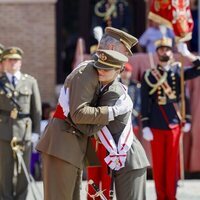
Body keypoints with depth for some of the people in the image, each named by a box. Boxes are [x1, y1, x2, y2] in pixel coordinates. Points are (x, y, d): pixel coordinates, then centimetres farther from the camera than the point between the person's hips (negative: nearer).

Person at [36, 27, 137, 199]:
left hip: (72, 147, 10)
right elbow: (78, 114, -23)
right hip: (61, 146, -10)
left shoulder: (95, 71, 17)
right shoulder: (86, 72, -14)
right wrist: (115, 110, -21)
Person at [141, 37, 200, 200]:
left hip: (174, 124, 1)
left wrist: (187, 54, -12)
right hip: (156, 126, -1)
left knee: (172, 164, 2)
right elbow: (145, 103, -1)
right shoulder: (149, 75, 1)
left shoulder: (178, 71, 7)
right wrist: (145, 127, -6)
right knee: (158, 164, 3)